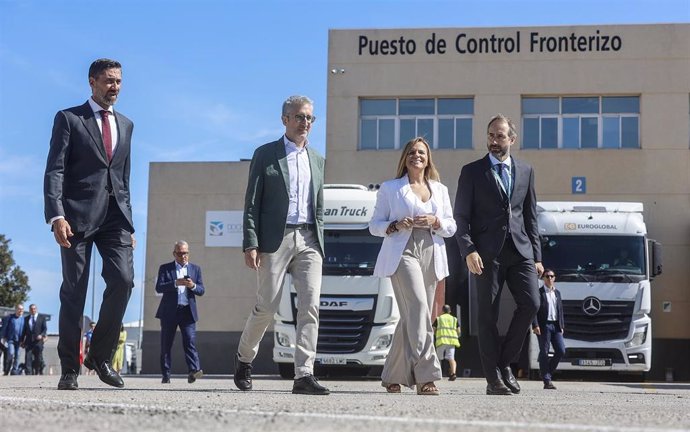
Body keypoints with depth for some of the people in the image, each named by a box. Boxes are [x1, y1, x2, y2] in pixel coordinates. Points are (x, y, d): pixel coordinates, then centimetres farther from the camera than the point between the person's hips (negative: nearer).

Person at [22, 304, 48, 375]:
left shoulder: (42, 317, 9)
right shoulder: (26, 318, 15)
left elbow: (45, 328, 3)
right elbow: (24, 330, 14)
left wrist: (42, 335, -15)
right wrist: (22, 341, 7)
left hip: (38, 340, -1)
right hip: (29, 341, 1)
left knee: (38, 358, 1)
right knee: (28, 357, -9)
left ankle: (37, 372, 15)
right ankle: (28, 373, -13)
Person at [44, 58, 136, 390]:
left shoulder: (125, 125, 21)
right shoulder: (68, 119, 5)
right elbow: (54, 170, -4)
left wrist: (128, 224, 17)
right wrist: (56, 215, -17)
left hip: (114, 215, 4)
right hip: (78, 214, -4)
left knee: (123, 280, -13)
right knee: (74, 291, -3)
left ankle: (100, 355, 3)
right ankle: (69, 369, 5)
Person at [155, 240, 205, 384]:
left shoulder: (196, 269, 13)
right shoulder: (165, 268, 6)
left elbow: (201, 290, 7)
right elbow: (159, 288, -7)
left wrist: (193, 286, -15)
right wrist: (176, 283, -21)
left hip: (187, 311, 0)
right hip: (169, 312, 0)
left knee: (190, 341, -13)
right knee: (166, 344, 3)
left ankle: (194, 370, -23)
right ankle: (166, 375, 9)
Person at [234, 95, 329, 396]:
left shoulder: (317, 160, 17)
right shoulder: (265, 155, 4)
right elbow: (252, 203, -1)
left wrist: (320, 244, 11)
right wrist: (251, 244, -10)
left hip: (309, 240, 4)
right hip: (276, 239, -4)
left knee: (310, 306, -8)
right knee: (267, 306, -1)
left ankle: (304, 374, -9)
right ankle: (244, 357, 24)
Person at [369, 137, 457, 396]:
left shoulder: (440, 190, 19)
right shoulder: (390, 188, 9)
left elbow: (451, 227, 15)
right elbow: (374, 225, 7)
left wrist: (435, 222, -6)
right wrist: (396, 226, -12)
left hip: (431, 256, 5)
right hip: (403, 253, -5)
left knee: (412, 316, 4)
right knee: (418, 306, -22)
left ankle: (392, 377, 15)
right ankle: (426, 376, -26)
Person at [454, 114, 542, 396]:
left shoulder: (525, 171, 15)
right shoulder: (472, 172, 5)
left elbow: (531, 217, 16)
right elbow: (461, 217, 1)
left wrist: (536, 256, 10)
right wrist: (468, 251, -13)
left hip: (520, 250, 3)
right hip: (486, 253, -3)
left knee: (530, 303, -11)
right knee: (487, 314, -2)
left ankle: (504, 362, 7)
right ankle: (494, 379, 4)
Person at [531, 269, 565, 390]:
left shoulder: (557, 293, 18)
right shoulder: (539, 293, -1)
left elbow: (560, 310, 19)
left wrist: (562, 326, 12)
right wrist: (535, 325, -17)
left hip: (556, 326, 6)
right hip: (544, 325, -6)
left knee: (561, 351, -2)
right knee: (544, 353, -3)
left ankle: (547, 371, 18)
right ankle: (547, 381, -2)